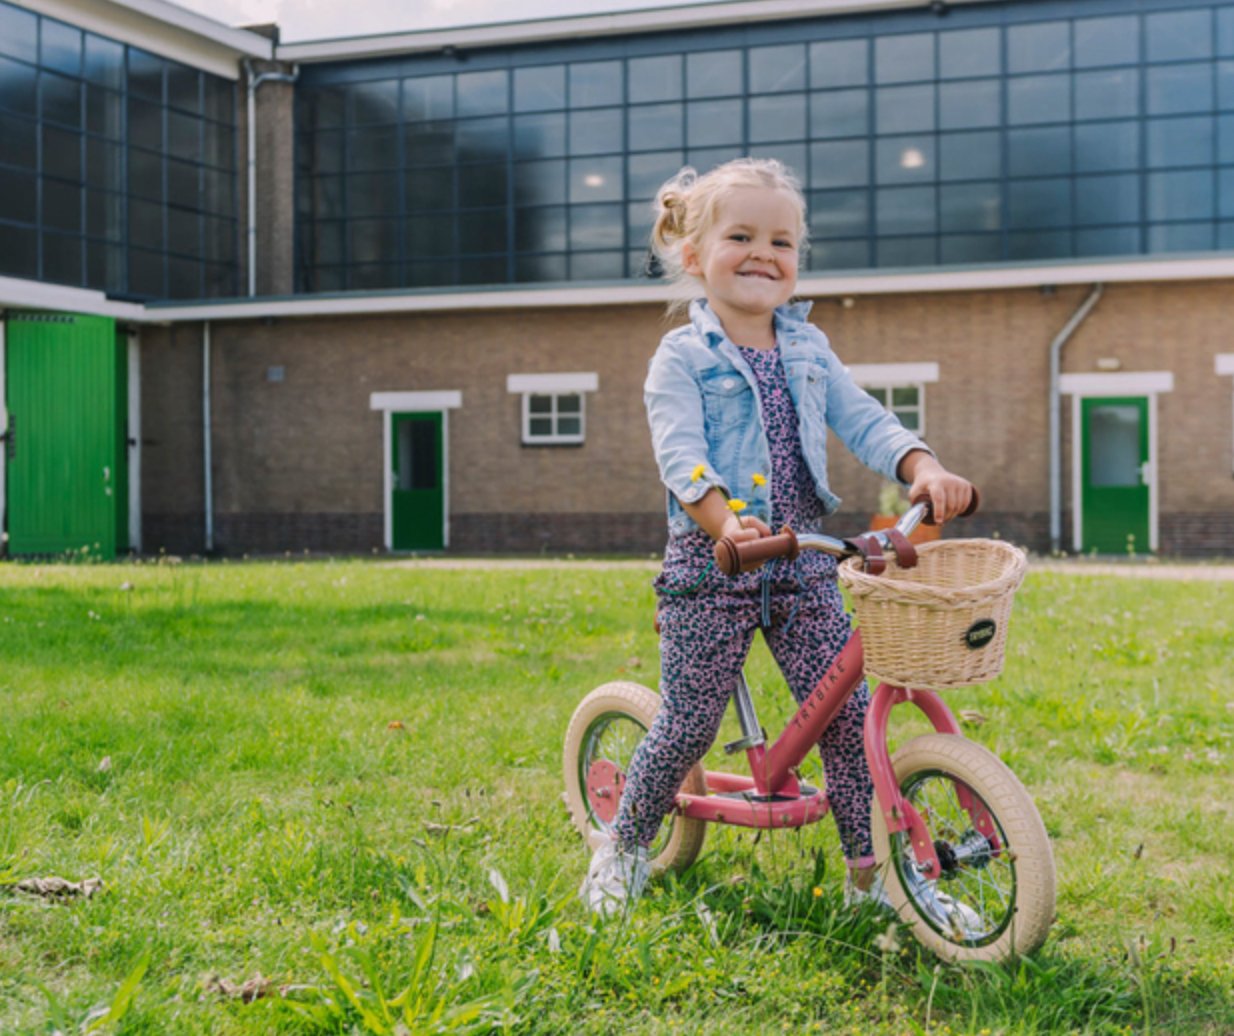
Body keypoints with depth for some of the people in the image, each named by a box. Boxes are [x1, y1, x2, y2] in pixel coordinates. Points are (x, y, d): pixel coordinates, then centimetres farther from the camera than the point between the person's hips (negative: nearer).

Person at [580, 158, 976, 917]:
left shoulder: (808, 348, 12)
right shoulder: (682, 357, -4)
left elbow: (864, 421, 3)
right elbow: (681, 455, -17)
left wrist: (925, 470, -17)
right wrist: (725, 522, -36)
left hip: (802, 563, 4)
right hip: (711, 565, -4)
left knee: (848, 711, 0)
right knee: (690, 721, 1)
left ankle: (869, 868, 11)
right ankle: (624, 847, 23)